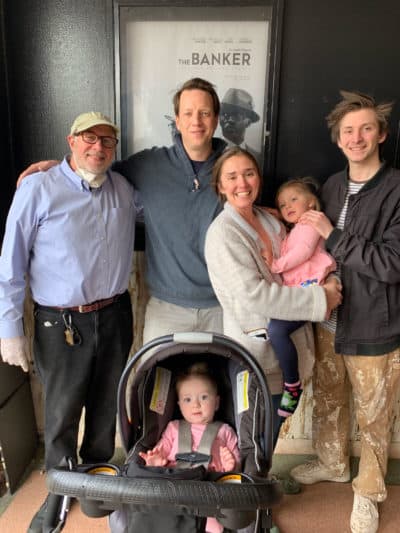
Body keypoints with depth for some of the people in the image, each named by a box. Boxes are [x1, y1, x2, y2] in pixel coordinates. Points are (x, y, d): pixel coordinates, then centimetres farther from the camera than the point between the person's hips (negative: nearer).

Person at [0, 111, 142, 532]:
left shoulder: (126, 190, 5)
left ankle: (97, 472, 46)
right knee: (62, 414, 11)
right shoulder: (38, 189, -9)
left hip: (115, 315, 4)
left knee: (107, 404, 19)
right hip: (61, 324, -4)